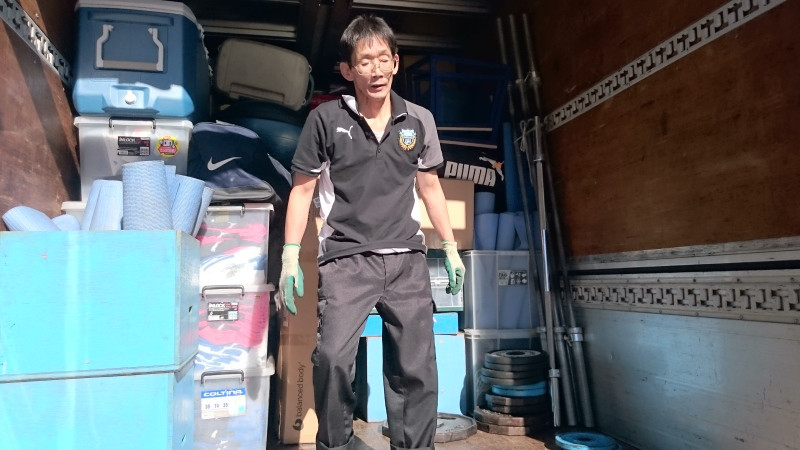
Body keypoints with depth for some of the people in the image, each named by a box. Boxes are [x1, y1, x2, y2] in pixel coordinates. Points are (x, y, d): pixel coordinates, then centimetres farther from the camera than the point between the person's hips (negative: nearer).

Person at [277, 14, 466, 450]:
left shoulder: (419, 120, 8)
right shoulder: (325, 119, 0)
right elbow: (302, 189, 4)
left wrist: (450, 247, 15)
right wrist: (290, 256, -3)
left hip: (407, 258, 3)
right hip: (345, 258, -2)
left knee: (416, 369, 6)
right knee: (332, 357, -16)